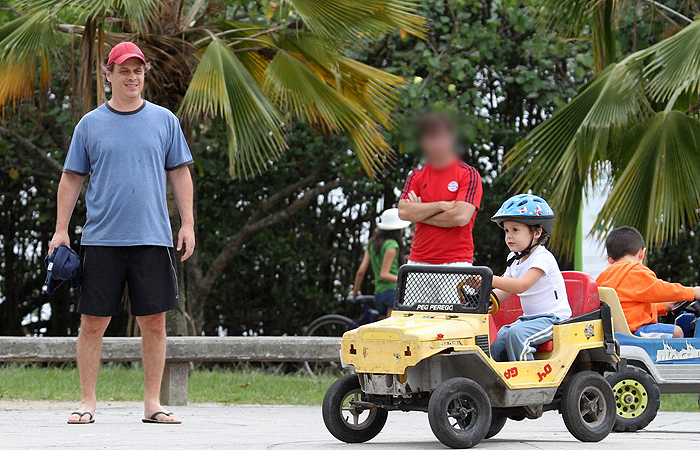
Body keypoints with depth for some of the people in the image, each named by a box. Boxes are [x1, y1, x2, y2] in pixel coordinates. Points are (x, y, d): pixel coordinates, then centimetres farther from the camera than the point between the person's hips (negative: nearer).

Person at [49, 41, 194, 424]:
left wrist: (187, 224, 3)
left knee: (154, 323, 1)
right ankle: (88, 401, 8)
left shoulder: (164, 121, 9)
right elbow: (71, 179, 10)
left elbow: (180, 175, 12)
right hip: (101, 239, 0)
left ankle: (152, 403, 8)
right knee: (92, 323, 0)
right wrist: (61, 230, 4)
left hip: (152, 238, 0)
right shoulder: (90, 124, 7)